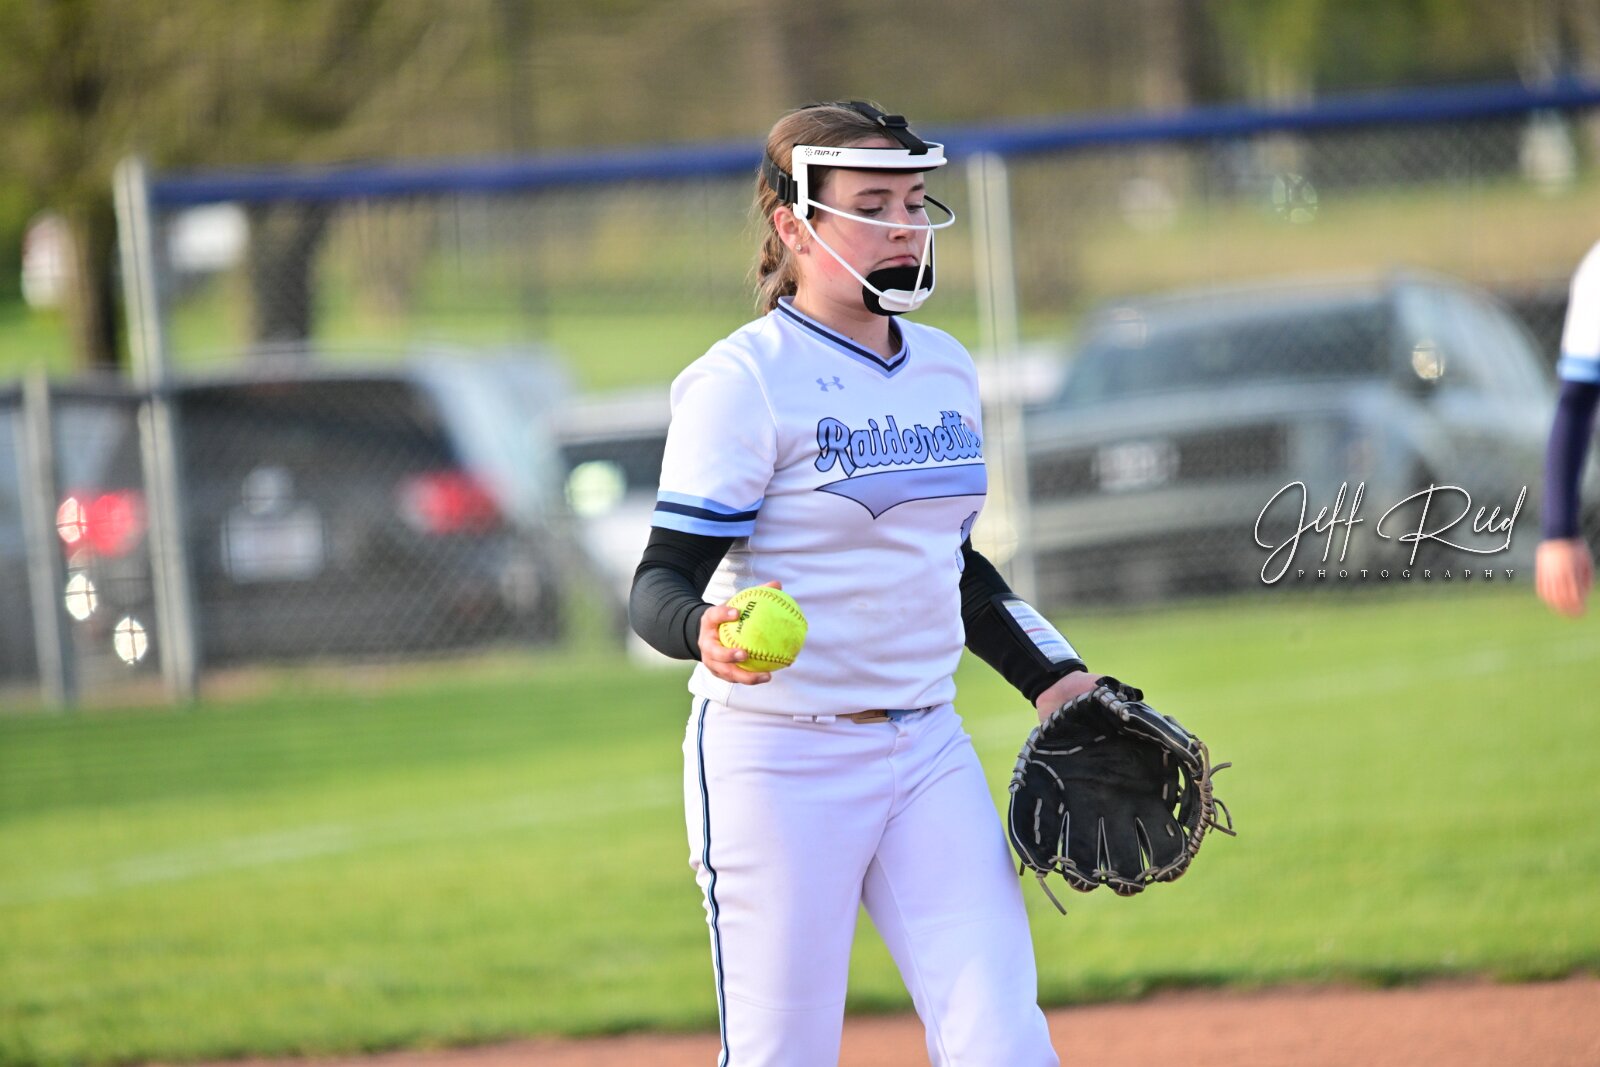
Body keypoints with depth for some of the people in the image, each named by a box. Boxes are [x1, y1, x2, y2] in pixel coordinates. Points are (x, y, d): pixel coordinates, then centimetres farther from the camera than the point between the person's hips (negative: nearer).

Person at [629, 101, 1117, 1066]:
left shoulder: (946, 368, 11)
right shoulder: (743, 380, -11)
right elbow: (661, 584, -17)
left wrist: (1052, 678, 15)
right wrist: (708, 632, -38)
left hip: (929, 751, 6)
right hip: (778, 761, -6)